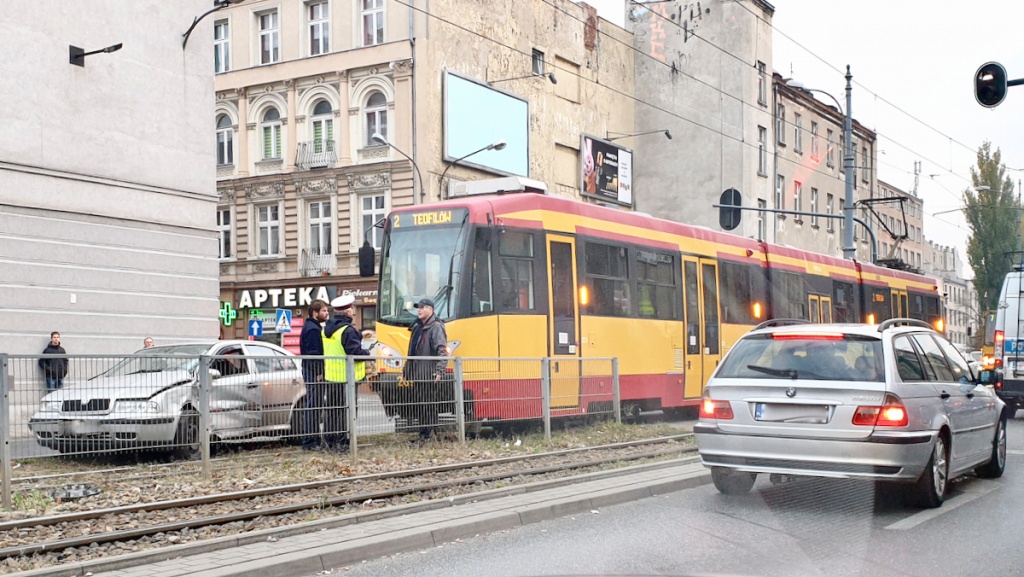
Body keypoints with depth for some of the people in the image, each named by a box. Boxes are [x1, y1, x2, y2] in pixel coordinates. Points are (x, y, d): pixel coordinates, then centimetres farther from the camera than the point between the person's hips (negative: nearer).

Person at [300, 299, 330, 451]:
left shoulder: (314, 327, 19)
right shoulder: (312, 329, -14)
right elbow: (313, 353, -21)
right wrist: (318, 373, -20)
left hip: (314, 372, 11)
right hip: (314, 372, -11)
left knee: (315, 407, 15)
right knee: (314, 406, -8)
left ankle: (314, 438, 21)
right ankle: (310, 441, -5)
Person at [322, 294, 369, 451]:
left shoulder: (327, 328, 9)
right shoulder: (348, 330, -18)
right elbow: (355, 352, -22)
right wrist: (368, 354, -4)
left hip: (330, 375, 8)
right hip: (346, 377, -8)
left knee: (332, 409, 15)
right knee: (345, 409, -1)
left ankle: (330, 439, 20)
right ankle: (342, 441, 0)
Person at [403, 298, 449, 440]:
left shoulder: (436, 327, -9)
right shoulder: (417, 327, 18)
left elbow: (442, 351, -17)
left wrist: (440, 371, -27)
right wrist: (406, 370, 24)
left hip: (431, 375, -8)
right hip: (419, 375, 8)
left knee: (430, 406, -6)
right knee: (423, 407, 12)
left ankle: (429, 435, -2)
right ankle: (423, 434, 18)